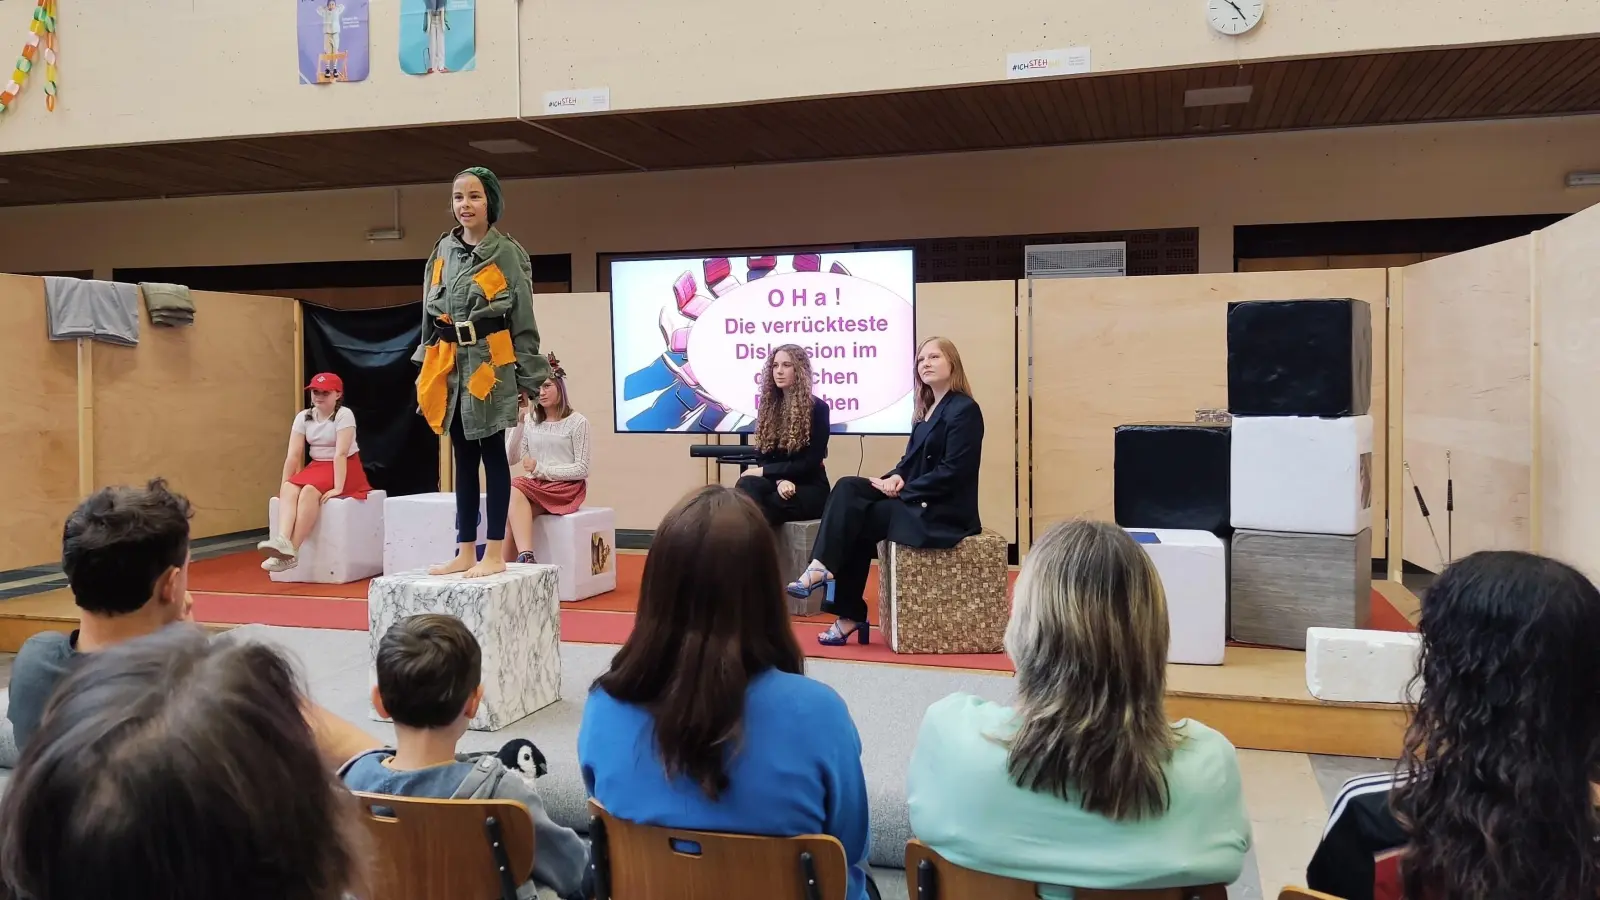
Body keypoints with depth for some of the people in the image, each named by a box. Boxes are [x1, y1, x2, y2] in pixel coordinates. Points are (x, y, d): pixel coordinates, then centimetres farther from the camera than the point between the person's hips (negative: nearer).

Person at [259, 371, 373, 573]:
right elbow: (293, 455, -3)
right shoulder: (303, 417, 3)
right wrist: (283, 486, -12)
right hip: (316, 467, 6)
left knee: (309, 491, -32)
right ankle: (282, 542, -44)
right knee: (289, 490, -25)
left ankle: (292, 552, -36)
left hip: (345, 470, -6)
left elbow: (340, 453, -23)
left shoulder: (344, 415, -14)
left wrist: (338, 488, -30)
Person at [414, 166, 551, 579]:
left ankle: (494, 553, 6)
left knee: (492, 454, -1)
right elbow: (431, 311, 15)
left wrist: (528, 377, -7)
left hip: (491, 361, -5)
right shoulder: (443, 250, 10)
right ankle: (465, 551, 17)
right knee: (463, 457, 10)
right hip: (450, 361, 5)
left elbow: (523, 318, -5)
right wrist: (427, 368, 12)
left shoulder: (507, 254, -5)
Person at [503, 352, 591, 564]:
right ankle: (526, 557, -42)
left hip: (567, 488, -4)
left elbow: (582, 469, -6)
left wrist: (541, 469, -13)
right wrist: (519, 423, -7)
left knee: (515, 493, -29)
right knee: (514, 490, -31)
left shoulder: (577, 421, -3)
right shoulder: (530, 421, 9)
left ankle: (507, 564, -25)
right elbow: (511, 459, 2)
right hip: (535, 485, 4)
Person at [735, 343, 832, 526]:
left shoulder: (817, 408, -5)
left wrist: (763, 471, -12)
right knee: (747, 484, -33)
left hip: (809, 488, -4)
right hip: (778, 483, 4)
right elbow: (762, 456, 5)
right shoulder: (768, 406, 10)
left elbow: (810, 464, -11)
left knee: (759, 507, -36)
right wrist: (779, 480, -17)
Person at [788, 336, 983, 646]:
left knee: (858, 517, -19)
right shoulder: (928, 409, 16)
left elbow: (952, 472, -19)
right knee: (848, 488, -14)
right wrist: (896, 477, -6)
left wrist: (901, 489, -16)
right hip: (917, 500, 8)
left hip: (944, 510, -8)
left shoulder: (964, 410, -11)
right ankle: (821, 567, -21)